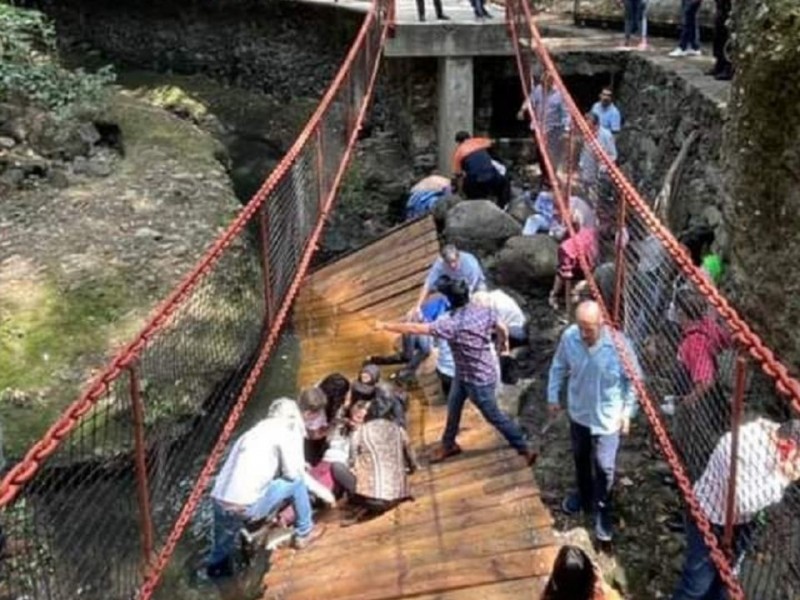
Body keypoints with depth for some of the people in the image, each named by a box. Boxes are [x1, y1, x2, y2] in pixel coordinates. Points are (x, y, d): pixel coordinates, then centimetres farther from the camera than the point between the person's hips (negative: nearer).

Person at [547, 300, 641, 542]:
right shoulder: (569, 337, -18)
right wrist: (553, 396, 5)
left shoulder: (618, 343, -26)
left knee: (604, 466, 5)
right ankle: (584, 495, 50)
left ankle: (602, 511, 28)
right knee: (580, 458, 24)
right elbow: (558, 367, 1)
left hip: (608, 417, -3)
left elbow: (633, 379, -12)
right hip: (579, 412, 4)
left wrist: (627, 412, -10)